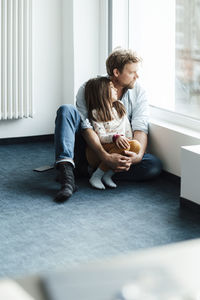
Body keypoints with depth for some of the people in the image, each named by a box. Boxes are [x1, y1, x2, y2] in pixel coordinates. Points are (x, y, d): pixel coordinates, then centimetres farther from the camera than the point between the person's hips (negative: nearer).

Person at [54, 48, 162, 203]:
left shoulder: (138, 91, -2)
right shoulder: (89, 89, -11)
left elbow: (140, 128, -11)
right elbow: (86, 127, -22)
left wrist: (138, 155, -32)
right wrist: (106, 157, -36)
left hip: (120, 154, 2)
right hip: (91, 149, -2)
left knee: (155, 165, -25)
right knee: (66, 110, -26)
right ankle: (67, 173, -43)